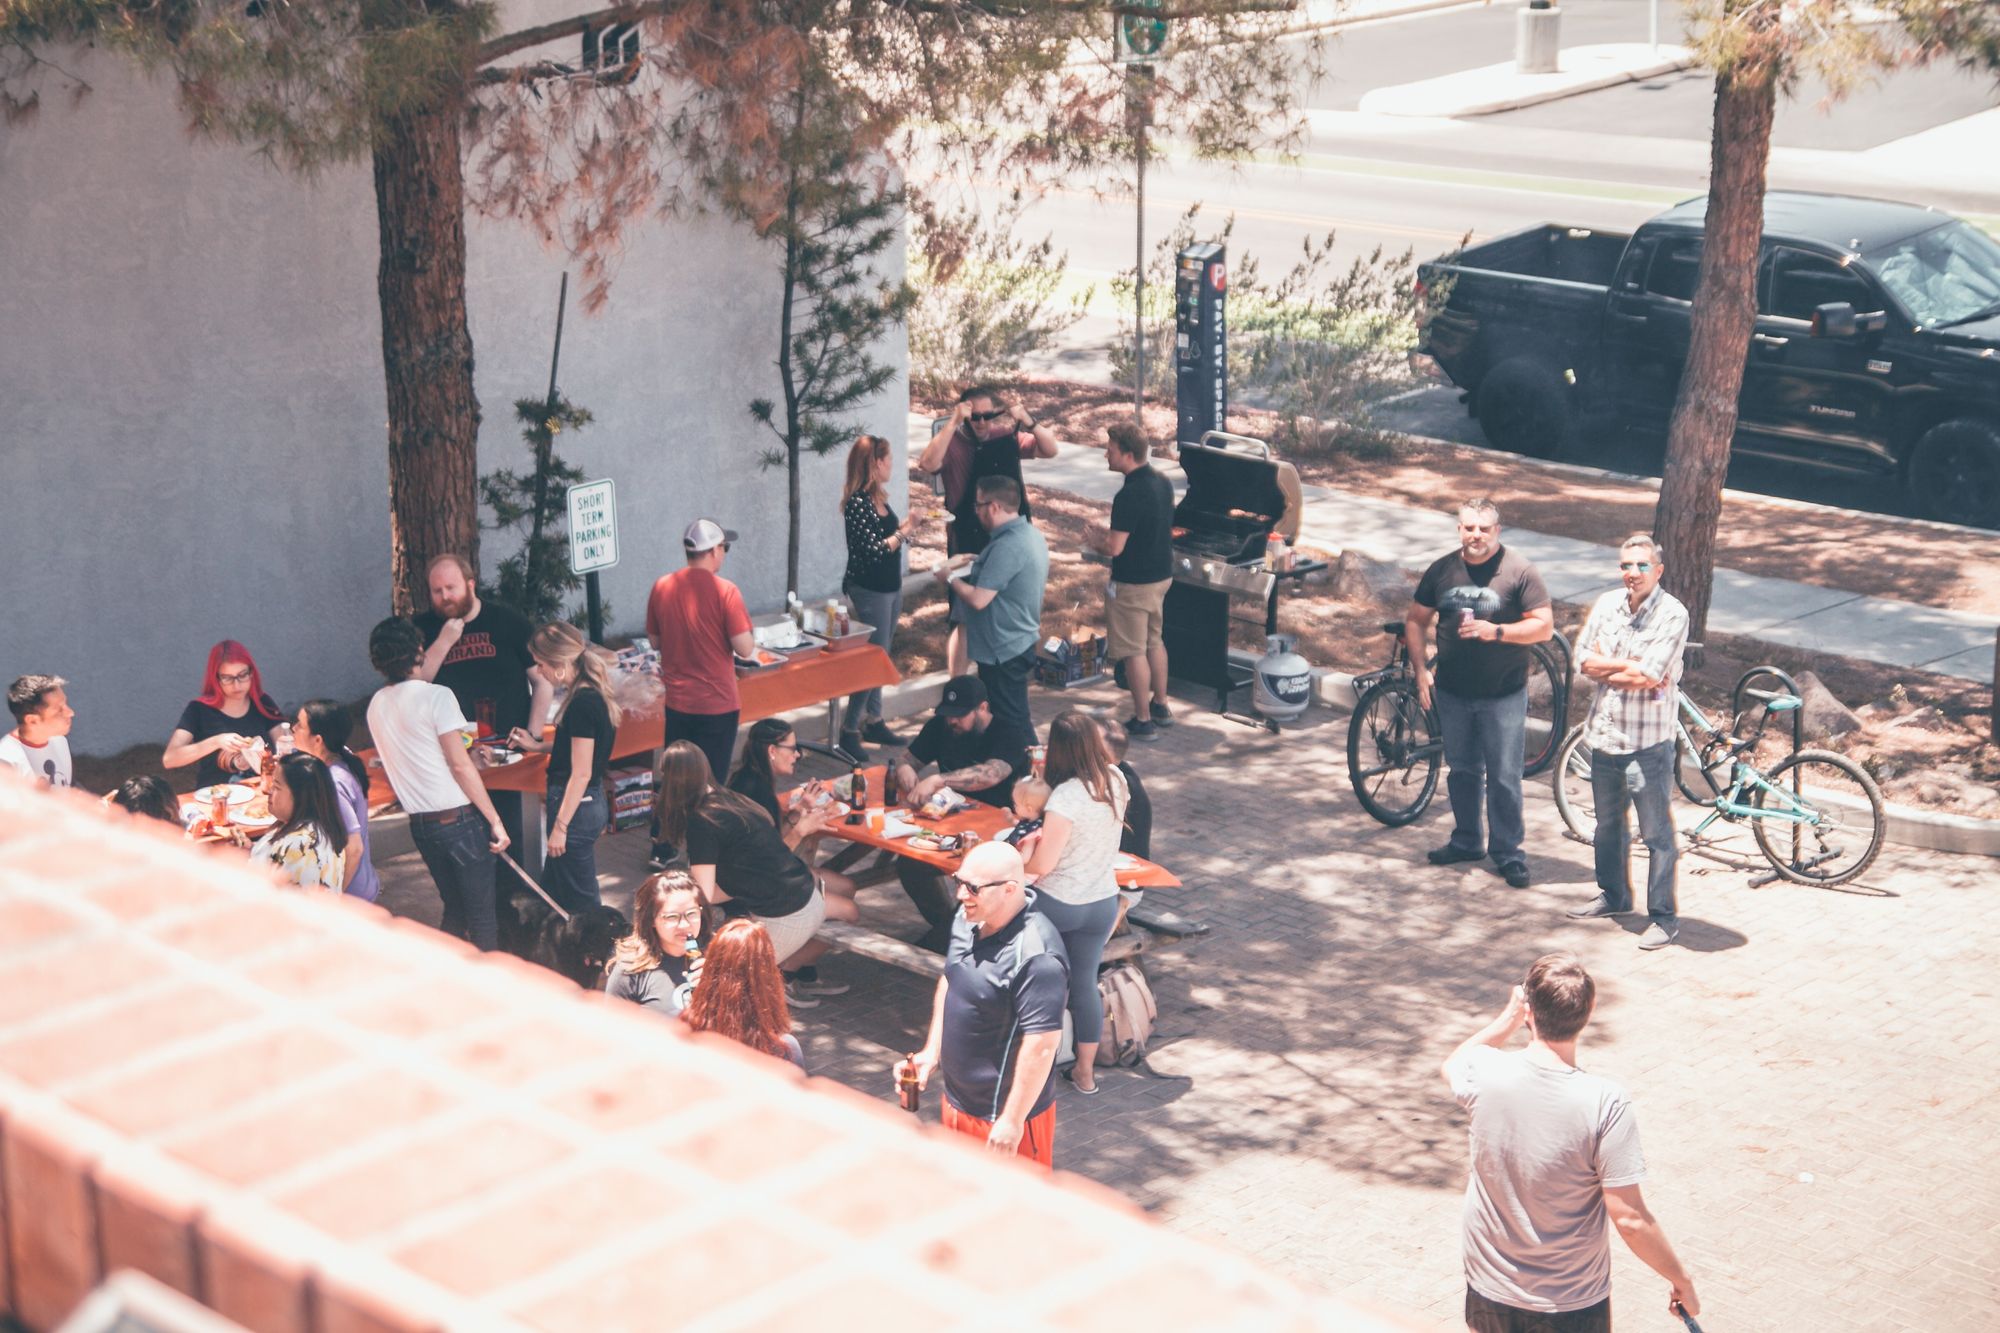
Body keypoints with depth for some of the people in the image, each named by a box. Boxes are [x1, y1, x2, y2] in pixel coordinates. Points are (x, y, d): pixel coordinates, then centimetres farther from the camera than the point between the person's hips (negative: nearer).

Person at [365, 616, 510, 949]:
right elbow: (460, 766, -15)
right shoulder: (437, 696, -13)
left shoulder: (377, 705, 7)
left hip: (421, 823, 7)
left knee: (454, 909, 18)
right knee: (483, 914, 3)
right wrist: (495, 821, -11)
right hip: (459, 818, -6)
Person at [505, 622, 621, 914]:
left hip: (577, 806, -10)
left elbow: (581, 773, -22)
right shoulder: (591, 695, 6)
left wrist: (560, 826, -19)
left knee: (580, 901, 1)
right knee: (552, 893, 19)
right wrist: (537, 745, 17)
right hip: (592, 801, 10)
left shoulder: (582, 703, -22)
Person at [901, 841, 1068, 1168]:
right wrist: (932, 1050, 14)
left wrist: (1012, 1122, -24)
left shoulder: (1035, 958, -30)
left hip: (1002, 1116, -9)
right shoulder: (968, 920, -2)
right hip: (958, 1099, 9)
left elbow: (1042, 1046, -28)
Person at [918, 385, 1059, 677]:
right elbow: (928, 465, -31)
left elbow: (1050, 450, -5)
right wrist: (953, 422, -35)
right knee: (965, 622, -3)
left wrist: (1027, 421, -21)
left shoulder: (1008, 438, 0)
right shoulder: (953, 443, -13)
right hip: (968, 546, -5)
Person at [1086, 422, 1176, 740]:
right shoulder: (1162, 481, 3)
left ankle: (1143, 721, 9)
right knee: (1154, 642, 23)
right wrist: (1112, 533, 15)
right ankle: (1160, 706, 35)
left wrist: (1094, 540, -5)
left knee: (1133, 652, 2)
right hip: (1161, 574, 9)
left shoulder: (1129, 495, -26)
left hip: (1133, 583, -9)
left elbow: (1115, 548, -26)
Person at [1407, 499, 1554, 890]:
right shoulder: (1441, 570, 3)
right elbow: (1416, 621, 11)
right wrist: (1421, 670, 0)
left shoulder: (1518, 571, -9)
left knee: (1504, 777, -2)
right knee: (1461, 770, 16)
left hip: (1503, 695, -4)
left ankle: (1507, 851, 8)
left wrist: (1496, 631, -23)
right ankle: (1466, 840, 30)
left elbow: (1544, 625, -10)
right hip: (1452, 692, 4)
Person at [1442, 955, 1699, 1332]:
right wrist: (1682, 1281, -6)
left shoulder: (1486, 1074, -15)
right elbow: (1630, 1220, -20)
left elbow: (1453, 1064, 12)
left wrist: (1510, 1016, 19)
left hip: (1490, 1293, 3)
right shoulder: (1605, 1103, -24)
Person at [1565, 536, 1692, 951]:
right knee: (1608, 825, 21)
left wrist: (1607, 667, -10)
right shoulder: (1607, 604, 3)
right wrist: (1630, 666, -13)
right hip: (1605, 732, 6)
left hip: (1648, 741, -6)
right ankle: (1614, 896, 39)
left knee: (1657, 835, 0)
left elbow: (1647, 678, -23)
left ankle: (1665, 917, 9)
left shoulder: (1672, 614, -15)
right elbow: (1584, 660, -2)